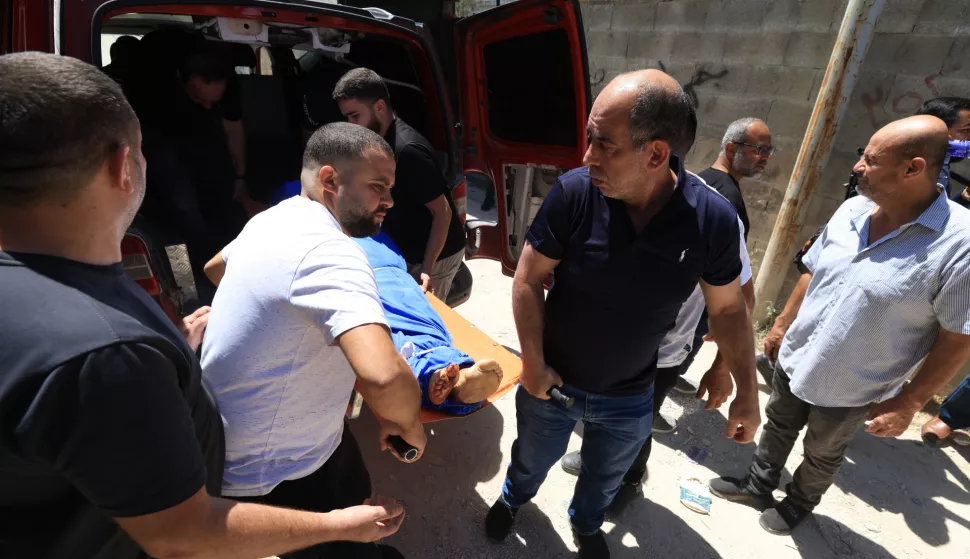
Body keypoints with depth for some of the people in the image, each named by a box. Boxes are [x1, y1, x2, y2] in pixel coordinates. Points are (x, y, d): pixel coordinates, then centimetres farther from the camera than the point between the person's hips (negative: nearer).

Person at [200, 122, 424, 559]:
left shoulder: (273, 219, 0)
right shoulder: (332, 253, -32)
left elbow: (214, 267, 22)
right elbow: (384, 376, -46)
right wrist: (408, 424, -25)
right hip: (269, 474, -8)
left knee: (355, 500, 27)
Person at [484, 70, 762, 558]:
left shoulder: (713, 219, -20)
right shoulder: (573, 193, -25)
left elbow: (728, 309, -4)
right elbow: (527, 281, -14)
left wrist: (746, 394, 2)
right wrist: (533, 365, -15)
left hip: (629, 400, 1)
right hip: (552, 382, 0)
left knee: (604, 479, 29)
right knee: (532, 460, 28)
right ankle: (514, 498, 64)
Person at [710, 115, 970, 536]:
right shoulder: (851, 210, -7)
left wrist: (908, 403, -16)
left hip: (851, 391, -4)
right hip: (793, 360, 5)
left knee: (822, 455, 23)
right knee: (777, 427, 25)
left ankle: (799, 503, 50)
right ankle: (758, 484, 49)